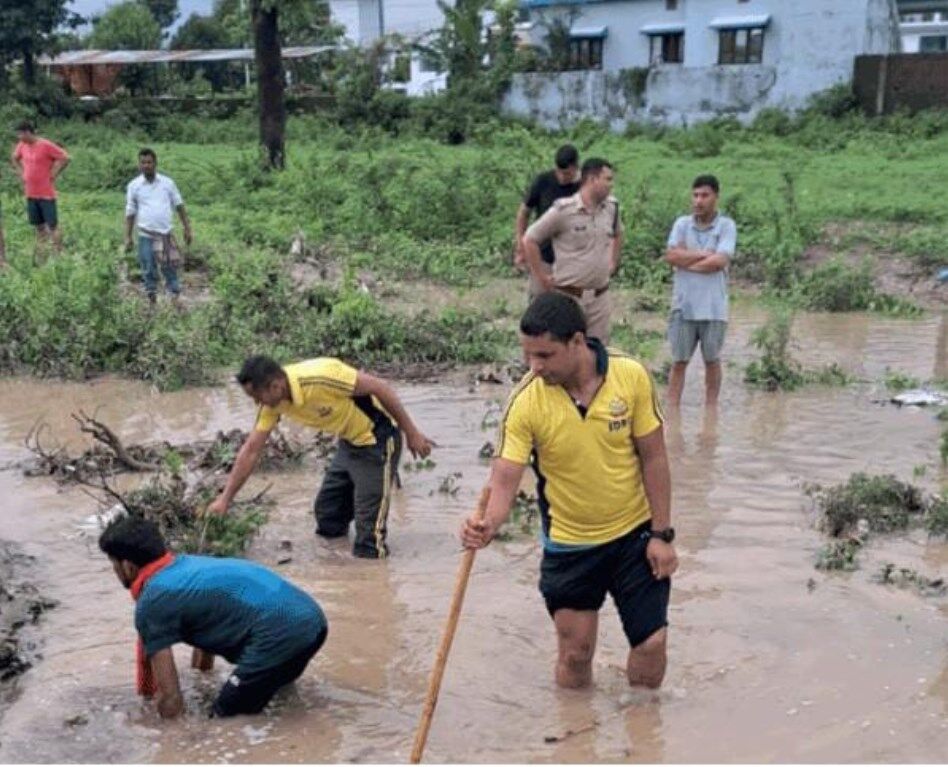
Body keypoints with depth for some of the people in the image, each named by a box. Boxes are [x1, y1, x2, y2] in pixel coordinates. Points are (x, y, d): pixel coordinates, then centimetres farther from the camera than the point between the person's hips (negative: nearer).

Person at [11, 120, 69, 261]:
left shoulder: (46, 145, -14)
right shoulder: (22, 145, 7)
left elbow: (65, 158, -15)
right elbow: (14, 158, 26)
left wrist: (53, 175, -12)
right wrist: (22, 173, 12)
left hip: (46, 194, -6)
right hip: (30, 194, 6)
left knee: (52, 226, -3)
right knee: (39, 226, 11)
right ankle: (40, 257, 15)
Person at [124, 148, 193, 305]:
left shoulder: (167, 183, 4)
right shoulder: (134, 186, 5)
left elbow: (179, 206, 9)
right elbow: (130, 213, 8)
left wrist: (187, 228, 5)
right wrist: (128, 237, 4)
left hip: (166, 234, -1)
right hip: (146, 235, 1)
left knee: (170, 267, 0)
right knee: (148, 269, 6)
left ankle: (175, 295, 6)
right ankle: (151, 296, 16)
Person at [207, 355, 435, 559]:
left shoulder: (319, 377, -32)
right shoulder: (274, 402, -7)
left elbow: (380, 387, -25)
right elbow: (251, 450, 1)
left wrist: (412, 433, -20)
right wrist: (224, 499, 0)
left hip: (376, 438, -8)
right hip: (349, 441, 8)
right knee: (327, 518, 17)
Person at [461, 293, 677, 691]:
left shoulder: (631, 376, -16)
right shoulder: (526, 401, -19)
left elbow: (653, 457, -8)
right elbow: (504, 477, -21)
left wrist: (662, 534, -7)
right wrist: (487, 524, -42)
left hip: (635, 534, 1)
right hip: (568, 544, 0)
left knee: (651, 643, 4)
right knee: (574, 654, 6)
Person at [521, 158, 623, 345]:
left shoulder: (612, 207, 3)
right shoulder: (564, 210, -15)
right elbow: (529, 240, -11)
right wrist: (541, 278, -8)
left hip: (600, 296, 6)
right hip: (569, 296, -6)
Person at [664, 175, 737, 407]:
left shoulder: (726, 226, -2)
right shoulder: (682, 224, 6)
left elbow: (720, 261, -15)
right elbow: (670, 255, -8)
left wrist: (686, 260, -7)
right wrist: (703, 254, -12)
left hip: (714, 307, -1)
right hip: (684, 305, 2)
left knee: (712, 361, 11)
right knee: (679, 361, 5)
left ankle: (710, 412, 22)